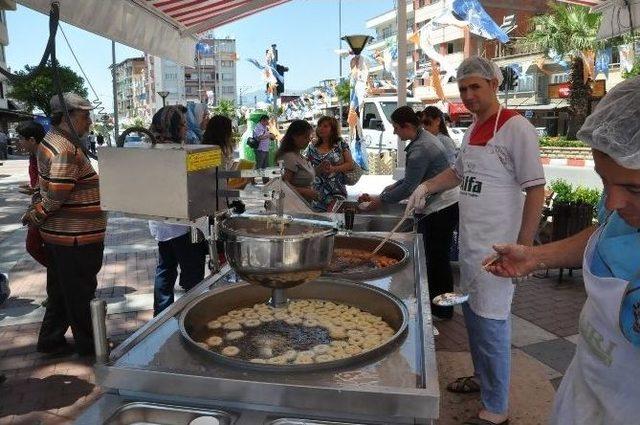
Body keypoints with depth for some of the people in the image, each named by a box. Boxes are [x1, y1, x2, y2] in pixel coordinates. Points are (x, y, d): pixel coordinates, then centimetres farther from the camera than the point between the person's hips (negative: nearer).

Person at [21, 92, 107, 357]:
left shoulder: (50, 142, 12)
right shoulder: (66, 150, -22)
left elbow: (48, 190, 17)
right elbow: (55, 196, -22)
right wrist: (34, 218, -6)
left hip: (58, 235, 10)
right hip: (76, 238, -10)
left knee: (60, 291, 21)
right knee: (81, 293, 6)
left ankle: (50, 340, 34)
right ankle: (88, 344, 22)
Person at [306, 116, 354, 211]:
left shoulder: (341, 144, 4)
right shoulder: (312, 148, 10)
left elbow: (350, 164, 1)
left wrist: (333, 169, -14)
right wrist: (319, 169, -11)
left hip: (337, 191, -2)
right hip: (318, 192, 3)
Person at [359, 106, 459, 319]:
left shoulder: (420, 149, -22)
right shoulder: (425, 138, 11)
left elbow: (409, 188, -20)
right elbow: (414, 178, 19)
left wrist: (381, 200, -11)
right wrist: (393, 186, 11)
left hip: (442, 208, -10)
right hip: (440, 206, 10)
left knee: (436, 258, 0)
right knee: (432, 256, 17)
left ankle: (442, 309, 13)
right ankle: (433, 301, 29)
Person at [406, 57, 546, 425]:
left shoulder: (516, 127, -12)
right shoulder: (472, 130, 12)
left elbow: (536, 190, -14)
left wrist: (523, 248, -17)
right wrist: (426, 187, 8)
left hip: (497, 246, -8)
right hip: (469, 242, 8)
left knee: (492, 324, -1)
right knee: (473, 315, 19)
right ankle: (483, 378, 39)